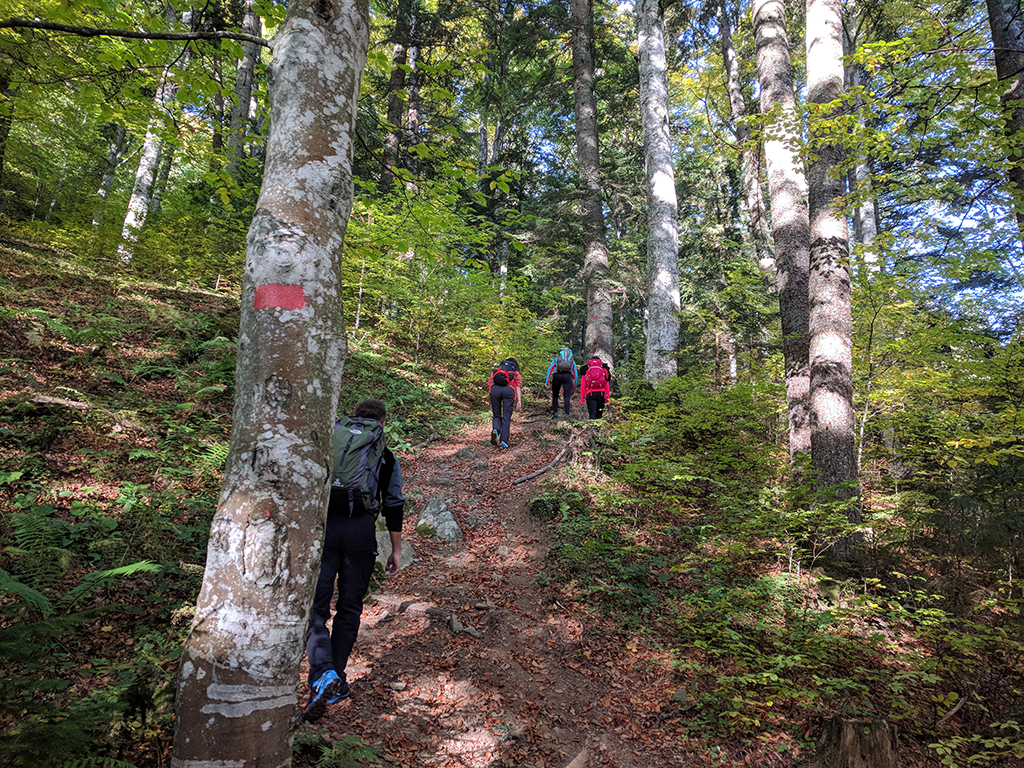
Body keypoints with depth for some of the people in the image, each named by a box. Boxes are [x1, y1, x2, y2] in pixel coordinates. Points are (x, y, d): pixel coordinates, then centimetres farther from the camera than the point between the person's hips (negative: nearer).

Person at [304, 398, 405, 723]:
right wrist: (396, 549, 18)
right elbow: (393, 507, 12)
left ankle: (323, 674, -16)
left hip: (323, 524, 0)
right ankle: (336, 682, 18)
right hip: (361, 530, 0)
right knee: (349, 607, 12)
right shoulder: (388, 458, 14)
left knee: (314, 605, 2)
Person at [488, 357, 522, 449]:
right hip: (508, 390, -1)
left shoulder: (496, 368, 34)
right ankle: (504, 441, -5)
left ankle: (495, 430, -15)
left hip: (494, 389, 1)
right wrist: (519, 401, 2)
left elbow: (489, 383, 19)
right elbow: (518, 386, 11)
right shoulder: (516, 373, 30)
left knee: (497, 415, 14)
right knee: (506, 418, 5)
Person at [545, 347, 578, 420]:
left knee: (555, 396, 17)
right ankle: (567, 415, -10)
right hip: (568, 376, 0)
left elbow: (550, 368, 12)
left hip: (557, 375, 0)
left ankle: (555, 414, 9)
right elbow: (576, 376, 28)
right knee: (567, 398, 2)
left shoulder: (556, 359, 31)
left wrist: (547, 381, 5)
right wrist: (573, 390, 31)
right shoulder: (573, 362, 33)